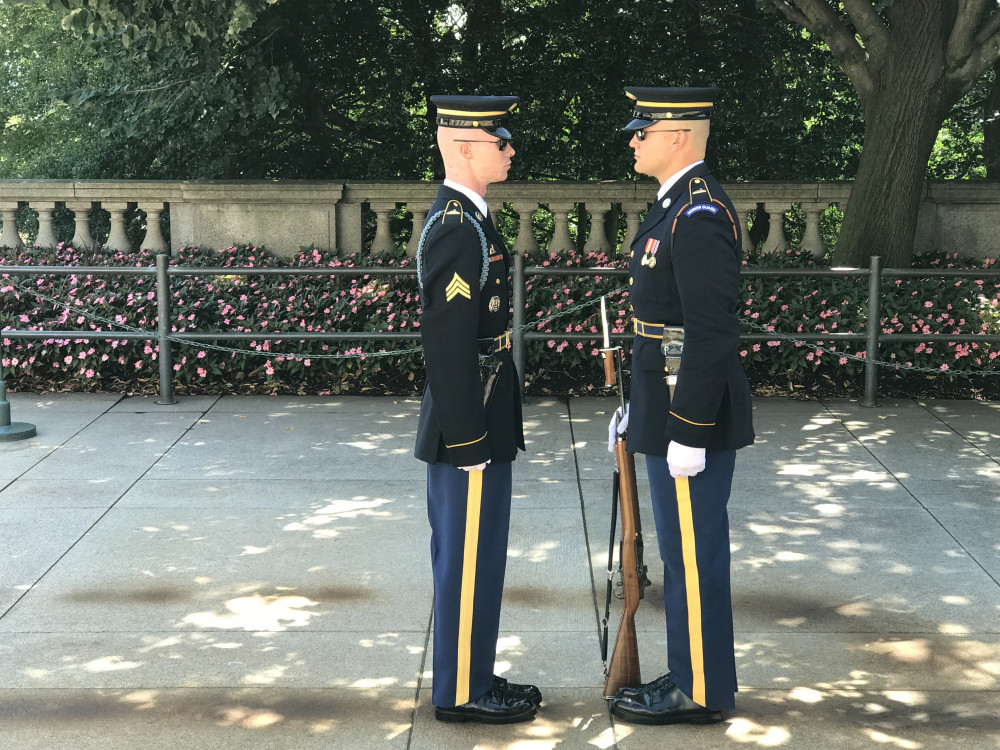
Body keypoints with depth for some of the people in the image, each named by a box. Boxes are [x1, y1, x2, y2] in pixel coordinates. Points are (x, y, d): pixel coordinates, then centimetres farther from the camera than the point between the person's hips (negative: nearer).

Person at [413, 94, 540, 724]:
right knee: (470, 561, 1)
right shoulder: (458, 231, -20)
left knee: (470, 559, 17)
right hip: (470, 431, -10)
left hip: (477, 426, 10)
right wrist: (468, 443, -20)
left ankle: (472, 676, 28)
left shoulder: (463, 218, 12)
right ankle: (461, 692, 12)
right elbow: (450, 349, -23)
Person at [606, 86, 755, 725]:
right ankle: (693, 676, 27)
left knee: (693, 553, 0)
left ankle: (701, 693, 11)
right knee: (686, 550, 16)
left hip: (694, 419, -10)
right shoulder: (680, 204, 13)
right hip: (672, 409, 10)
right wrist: (640, 407, 22)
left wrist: (689, 434, -22)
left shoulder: (699, 217, -20)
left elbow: (713, 335, -24)